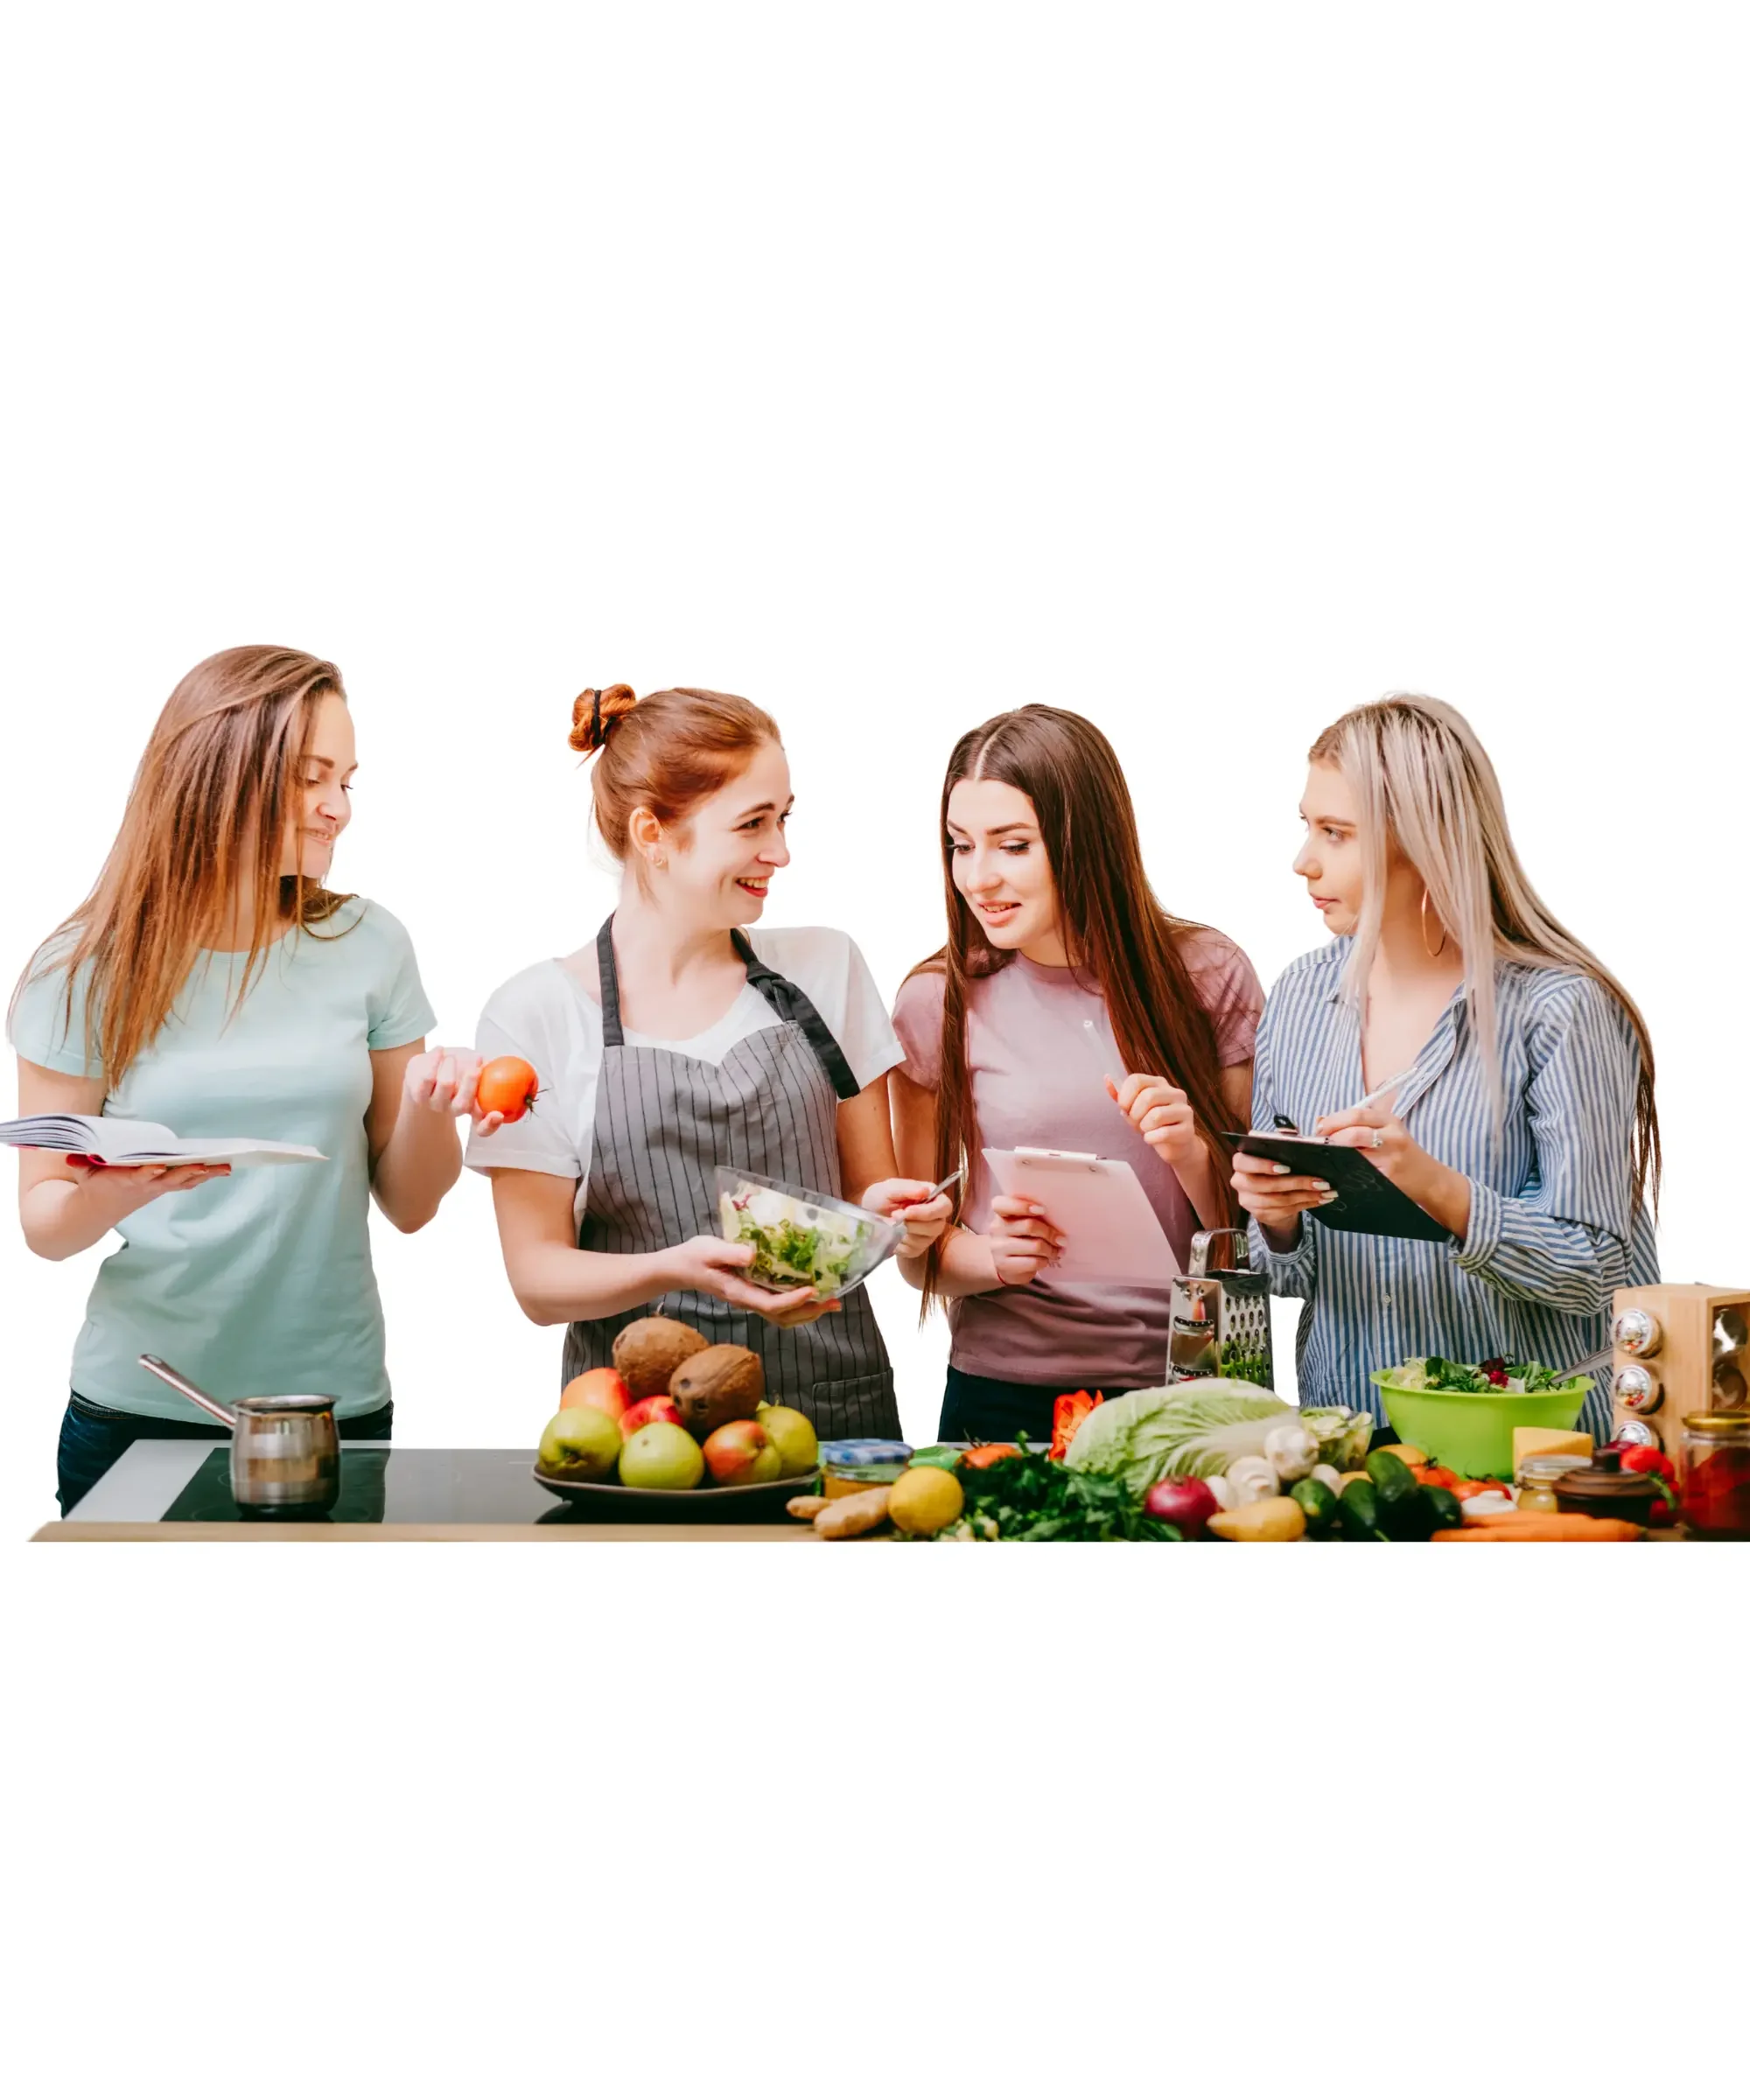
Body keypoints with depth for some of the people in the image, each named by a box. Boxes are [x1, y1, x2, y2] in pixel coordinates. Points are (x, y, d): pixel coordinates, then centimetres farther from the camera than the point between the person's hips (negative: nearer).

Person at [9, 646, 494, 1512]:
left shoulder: (368, 946, 1)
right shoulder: (89, 968, -5)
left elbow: (407, 1205, 6)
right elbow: (43, 1221, 0)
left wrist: (427, 1104, -14)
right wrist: (105, 1196, -21)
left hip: (337, 1403, 2)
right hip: (140, 1412, -1)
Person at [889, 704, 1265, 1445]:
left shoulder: (1206, 977, 3)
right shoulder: (938, 1002, 1)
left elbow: (1250, 1234, 7)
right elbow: (919, 1252, 8)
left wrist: (1192, 1154, -12)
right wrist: (993, 1257, -12)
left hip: (1186, 1383, 1)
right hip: (1007, 1395, 0)